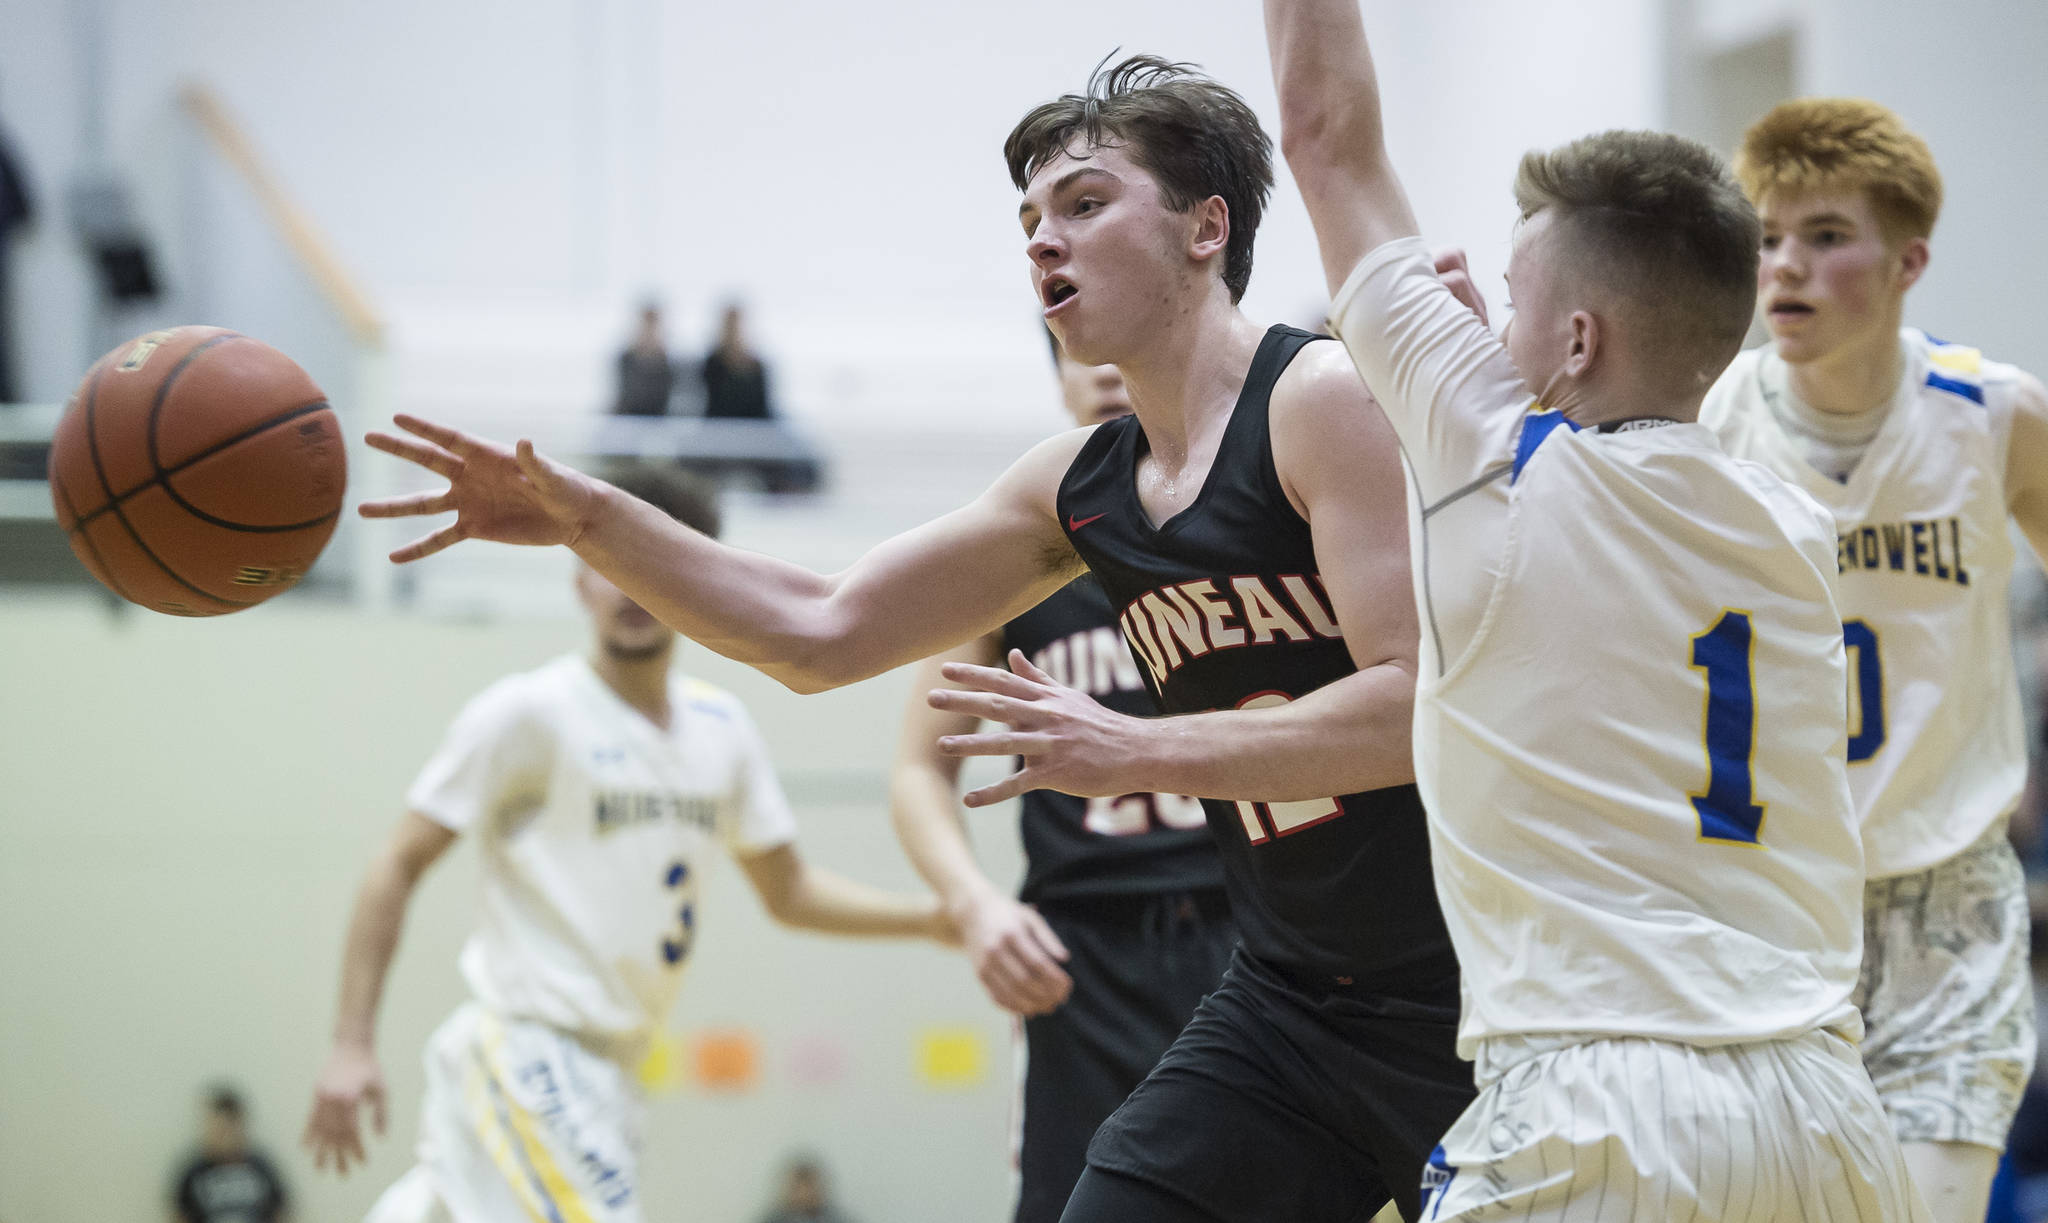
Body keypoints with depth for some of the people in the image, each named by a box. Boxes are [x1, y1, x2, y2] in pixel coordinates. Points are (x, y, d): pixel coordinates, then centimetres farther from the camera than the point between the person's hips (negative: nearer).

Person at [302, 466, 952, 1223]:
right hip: (528, 1044, -7)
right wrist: (351, 1046, -15)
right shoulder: (527, 714, -8)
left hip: (608, 1070, 7)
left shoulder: (720, 728, 12)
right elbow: (398, 867, -7)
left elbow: (788, 891, 20)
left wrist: (931, 918, 4)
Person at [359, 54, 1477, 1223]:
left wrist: (1129, 751, -23)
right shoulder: (1077, 489, 8)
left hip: (1462, 998, -6)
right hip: (1286, 1002, 7)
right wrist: (587, 517, 3)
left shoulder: (1332, 400, -14)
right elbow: (822, 631, 13)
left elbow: (1421, 706, -23)